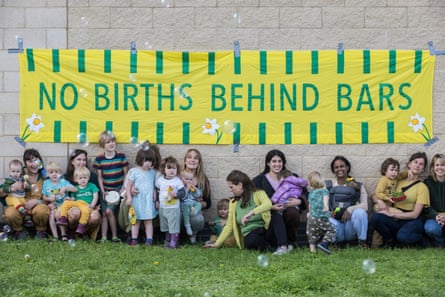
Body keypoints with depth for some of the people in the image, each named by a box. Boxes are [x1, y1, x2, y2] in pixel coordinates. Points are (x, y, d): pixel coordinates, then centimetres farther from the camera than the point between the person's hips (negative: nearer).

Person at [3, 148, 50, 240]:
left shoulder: (44, 176, 3)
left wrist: (37, 201, -15)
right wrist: (11, 188, -20)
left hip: (38, 205, -1)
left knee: (41, 210, -38)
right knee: (10, 213, -33)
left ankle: (40, 231, -3)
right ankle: (19, 231, 3)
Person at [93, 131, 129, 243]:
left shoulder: (121, 156, -4)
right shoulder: (99, 158, -1)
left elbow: (126, 174, 1)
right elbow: (99, 177, 4)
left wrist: (124, 188, -7)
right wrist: (103, 191, -4)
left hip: (118, 189, -3)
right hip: (106, 190, 3)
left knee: (109, 211, -15)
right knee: (104, 213, 3)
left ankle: (115, 236, -3)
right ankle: (104, 237, 10)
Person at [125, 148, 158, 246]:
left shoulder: (153, 172, 5)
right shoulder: (134, 172, -7)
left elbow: (154, 186, 11)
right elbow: (128, 186, -5)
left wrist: (155, 197, 5)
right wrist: (129, 197, -10)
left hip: (149, 200, 2)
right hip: (137, 200, -2)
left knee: (148, 220, 3)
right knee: (136, 220, 8)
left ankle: (149, 239, 5)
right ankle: (134, 239, 15)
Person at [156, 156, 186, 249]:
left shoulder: (178, 181, -10)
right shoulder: (160, 180, 2)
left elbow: (183, 192, -11)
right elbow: (157, 190, 15)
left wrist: (175, 194, -28)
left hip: (173, 208, -5)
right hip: (162, 208, 5)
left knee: (174, 226, -4)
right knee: (165, 226, 17)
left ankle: (174, 243, 1)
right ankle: (168, 241, 30)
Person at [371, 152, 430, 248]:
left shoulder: (422, 187, 2)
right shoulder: (398, 182, 13)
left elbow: (415, 214, -7)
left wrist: (391, 214, -14)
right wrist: (379, 201, -10)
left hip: (412, 221, -3)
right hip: (396, 220, 3)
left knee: (403, 236, -38)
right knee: (375, 218, -28)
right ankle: (390, 240, -3)